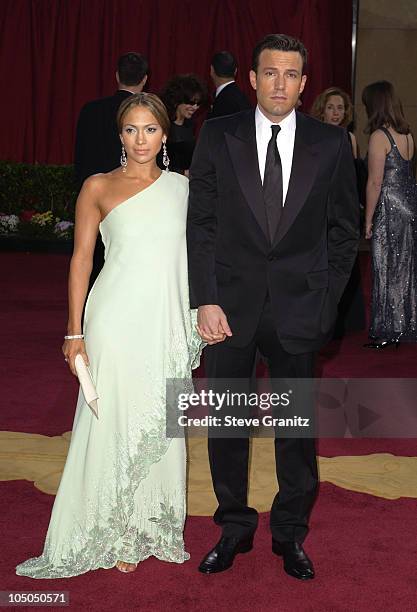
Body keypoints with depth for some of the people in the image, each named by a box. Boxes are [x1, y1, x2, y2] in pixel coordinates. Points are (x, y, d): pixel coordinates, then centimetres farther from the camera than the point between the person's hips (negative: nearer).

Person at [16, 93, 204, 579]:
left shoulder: (181, 186, 9)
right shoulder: (99, 187, 1)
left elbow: (194, 253, 14)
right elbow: (81, 259, 0)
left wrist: (198, 321, 9)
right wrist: (75, 331, -5)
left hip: (169, 323, 3)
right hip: (118, 320, -3)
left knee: (162, 424, 10)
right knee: (114, 421, 2)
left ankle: (155, 529, 25)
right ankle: (116, 536, 16)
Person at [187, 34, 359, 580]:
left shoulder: (332, 144, 1)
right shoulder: (218, 136, 0)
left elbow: (344, 229, 6)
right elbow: (200, 224, -1)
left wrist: (326, 299, 0)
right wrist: (205, 301, -8)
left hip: (299, 308, 0)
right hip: (230, 305, 0)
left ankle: (291, 532, 27)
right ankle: (235, 527, 27)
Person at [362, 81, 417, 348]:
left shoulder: (379, 136, -13)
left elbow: (375, 182, -16)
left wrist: (368, 218, -9)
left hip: (390, 209, -8)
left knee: (388, 269, 0)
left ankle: (387, 332, 7)